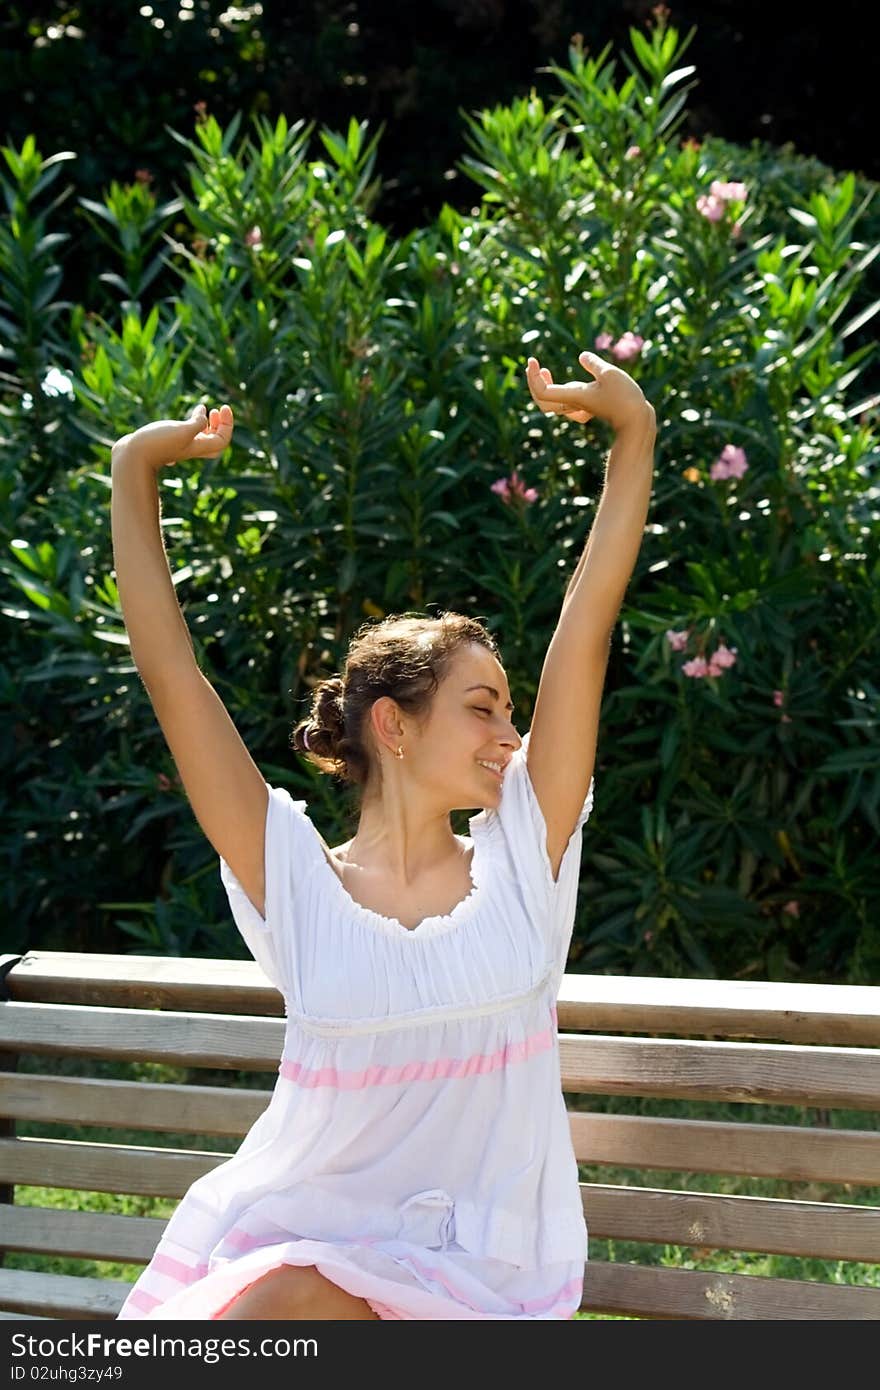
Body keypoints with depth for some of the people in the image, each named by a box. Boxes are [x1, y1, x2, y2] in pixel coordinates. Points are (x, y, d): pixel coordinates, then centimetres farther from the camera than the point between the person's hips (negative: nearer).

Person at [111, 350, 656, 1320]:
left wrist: (632, 436, -7)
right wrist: (134, 477, -7)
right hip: (298, 1233, 1)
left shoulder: (520, 858, 3)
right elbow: (169, 668, -4)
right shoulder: (294, 880, 0)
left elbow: (586, 627, -3)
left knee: (290, 1300, -27)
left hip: (470, 1274, 0)